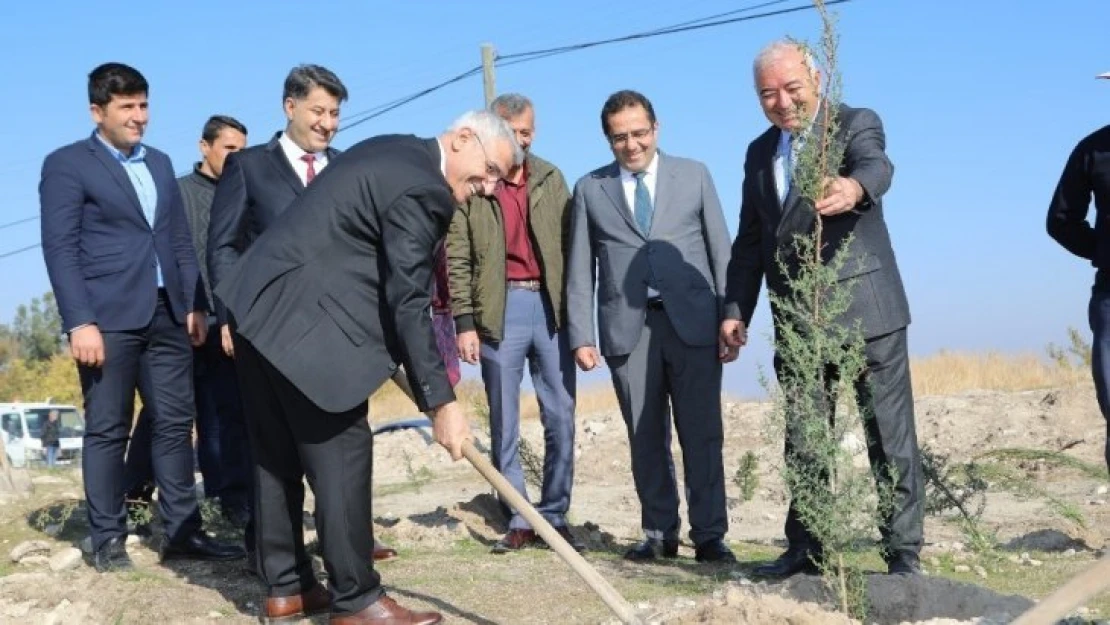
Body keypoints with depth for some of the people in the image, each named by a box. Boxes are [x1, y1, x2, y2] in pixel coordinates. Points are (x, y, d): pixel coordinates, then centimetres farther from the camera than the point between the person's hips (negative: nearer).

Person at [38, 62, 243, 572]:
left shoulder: (160, 164, 18)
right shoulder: (67, 164, 0)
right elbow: (60, 248, -8)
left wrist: (194, 304, 10)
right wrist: (79, 322, -16)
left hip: (167, 314, 6)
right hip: (109, 317, -6)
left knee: (175, 424, 5)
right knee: (107, 430, 0)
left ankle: (181, 532, 11)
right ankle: (108, 540, 9)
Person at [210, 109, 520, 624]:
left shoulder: (395, 153, 16)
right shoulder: (420, 188, -15)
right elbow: (408, 303, -19)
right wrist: (440, 401, -18)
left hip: (261, 303, 11)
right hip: (303, 319, -11)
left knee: (280, 456, 13)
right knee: (341, 457, -5)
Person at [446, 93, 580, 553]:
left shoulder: (551, 179, 11)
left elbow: (569, 247, 10)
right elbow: (457, 258, -1)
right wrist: (464, 322, -7)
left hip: (551, 305, 3)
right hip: (499, 311, -2)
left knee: (561, 419, 3)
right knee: (504, 426, 5)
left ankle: (554, 517, 14)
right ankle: (519, 522, 14)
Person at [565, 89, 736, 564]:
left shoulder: (694, 175, 10)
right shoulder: (590, 189, 11)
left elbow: (721, 252, 7)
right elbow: (580, 269, 9)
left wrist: (730, 320, 0)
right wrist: (581, 336, 1)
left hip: (692, 323, -1)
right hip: (627, 329, 1)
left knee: (702, 434, -1)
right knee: (646, 439, 5)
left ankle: (709, 535, 7)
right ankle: (659, 534, 16)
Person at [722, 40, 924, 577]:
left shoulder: (857, 124, -2)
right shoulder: (759, 153, 14)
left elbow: (876, 165, -26)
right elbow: (750, 240, 17)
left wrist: (852, 187, -49)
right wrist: (736, 308, 9)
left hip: (866, 308, -5)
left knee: (890, 433, -1)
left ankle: (904, 552, 7)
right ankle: (805, 548, 22)